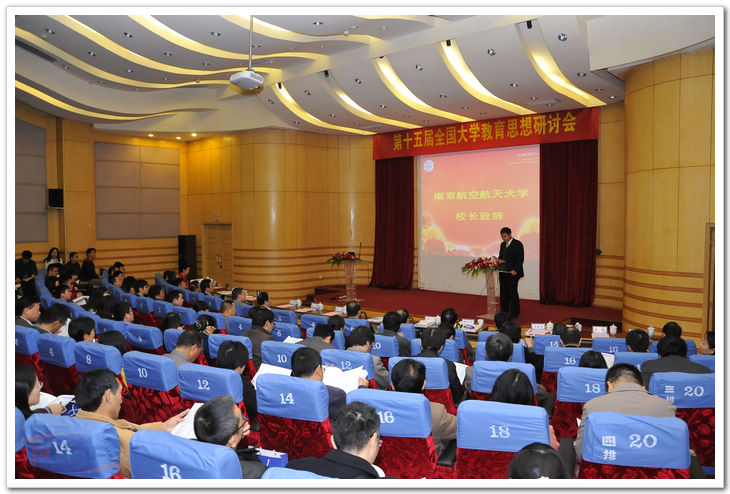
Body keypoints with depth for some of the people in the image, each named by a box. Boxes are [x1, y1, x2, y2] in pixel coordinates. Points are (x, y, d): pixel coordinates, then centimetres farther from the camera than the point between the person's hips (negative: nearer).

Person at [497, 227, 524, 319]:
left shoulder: (518, 244, -5)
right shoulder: (502, 244, 17)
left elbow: (520, 259, -9)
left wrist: (515, 270, -19)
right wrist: (499, 260, 0)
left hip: (512, 273, -7)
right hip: (503, 272, 7)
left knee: (512, 292, -3)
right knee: (503, 292, 8)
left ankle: (514, 312, 6)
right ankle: (504, 311, 18)